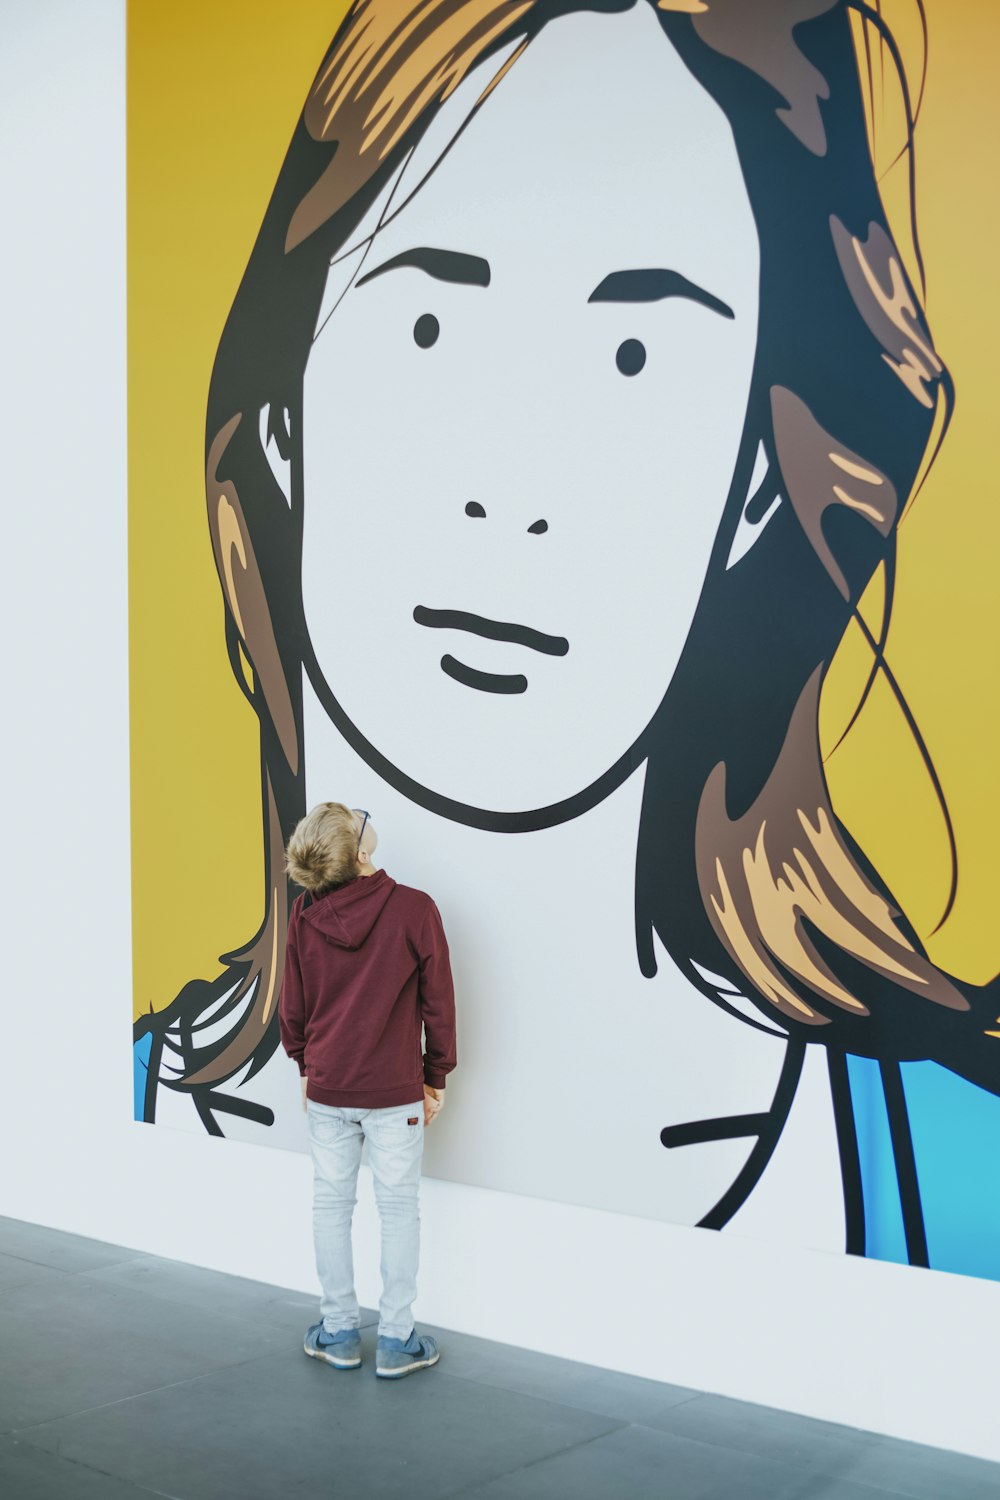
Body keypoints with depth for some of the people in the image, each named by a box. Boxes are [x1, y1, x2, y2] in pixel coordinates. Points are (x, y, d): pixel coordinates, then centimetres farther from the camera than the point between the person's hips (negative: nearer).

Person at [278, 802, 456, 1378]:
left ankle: (338, 1332, 23)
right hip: (395, 1092, -3)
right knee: (399, 1209, 8)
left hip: (327, 1089, 3)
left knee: (332, 1204, 14)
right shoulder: (414, 910, -14)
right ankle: (397, 1341, 13)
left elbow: (293, 1003, 4)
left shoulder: (305, 914, -6)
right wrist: (435, 1077, 5)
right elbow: (438, 1001, -7)